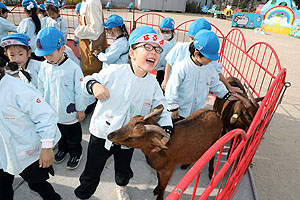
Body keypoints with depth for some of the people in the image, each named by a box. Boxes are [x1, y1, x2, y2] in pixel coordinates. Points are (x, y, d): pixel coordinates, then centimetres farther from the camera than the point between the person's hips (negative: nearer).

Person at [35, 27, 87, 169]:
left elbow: (79, 91, -15)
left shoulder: (73, 68, -22)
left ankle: (75, 153, 41)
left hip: (70, 112, -5)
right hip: (51, 111, 5)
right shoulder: (44, 66, -5)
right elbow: (41, 88, 7)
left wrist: (80, 110, -9)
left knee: (73, 136, 16)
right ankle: (62, 149, 52)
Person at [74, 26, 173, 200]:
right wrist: (94, 85, -28)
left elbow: (162, 108, -2)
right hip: (101, 134, -3)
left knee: (123, 169, 28)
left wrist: (166, 130, -17)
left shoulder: (153, 84, -7)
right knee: (92, 172, 14)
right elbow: (87, 80, -5)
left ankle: (121, 185, 64)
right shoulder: (115, 71, -17)